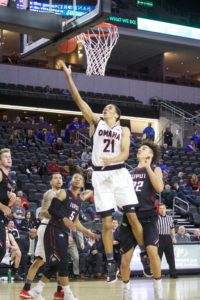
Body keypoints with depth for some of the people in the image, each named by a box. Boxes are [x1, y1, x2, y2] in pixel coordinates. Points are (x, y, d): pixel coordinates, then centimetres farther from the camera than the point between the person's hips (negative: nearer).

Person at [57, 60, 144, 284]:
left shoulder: (123, 130, 8)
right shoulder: (96, 122, 9)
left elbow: (125, 153, -7)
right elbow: (78, 100, 1)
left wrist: (111, 159, -28)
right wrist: (68, 77, -8)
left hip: (119, 173, 0)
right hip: (100, 175, 0)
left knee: (132, 217, -1)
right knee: (106, 222, 0)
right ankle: (111, 264, 7)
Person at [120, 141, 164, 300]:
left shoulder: (155, 169, 6)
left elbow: (159, 187, -14)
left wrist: (147, 166, -11)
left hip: (147, 216, -4)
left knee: (152, 250, -22)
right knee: (125, 259, 4)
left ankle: (158, 286, -4)